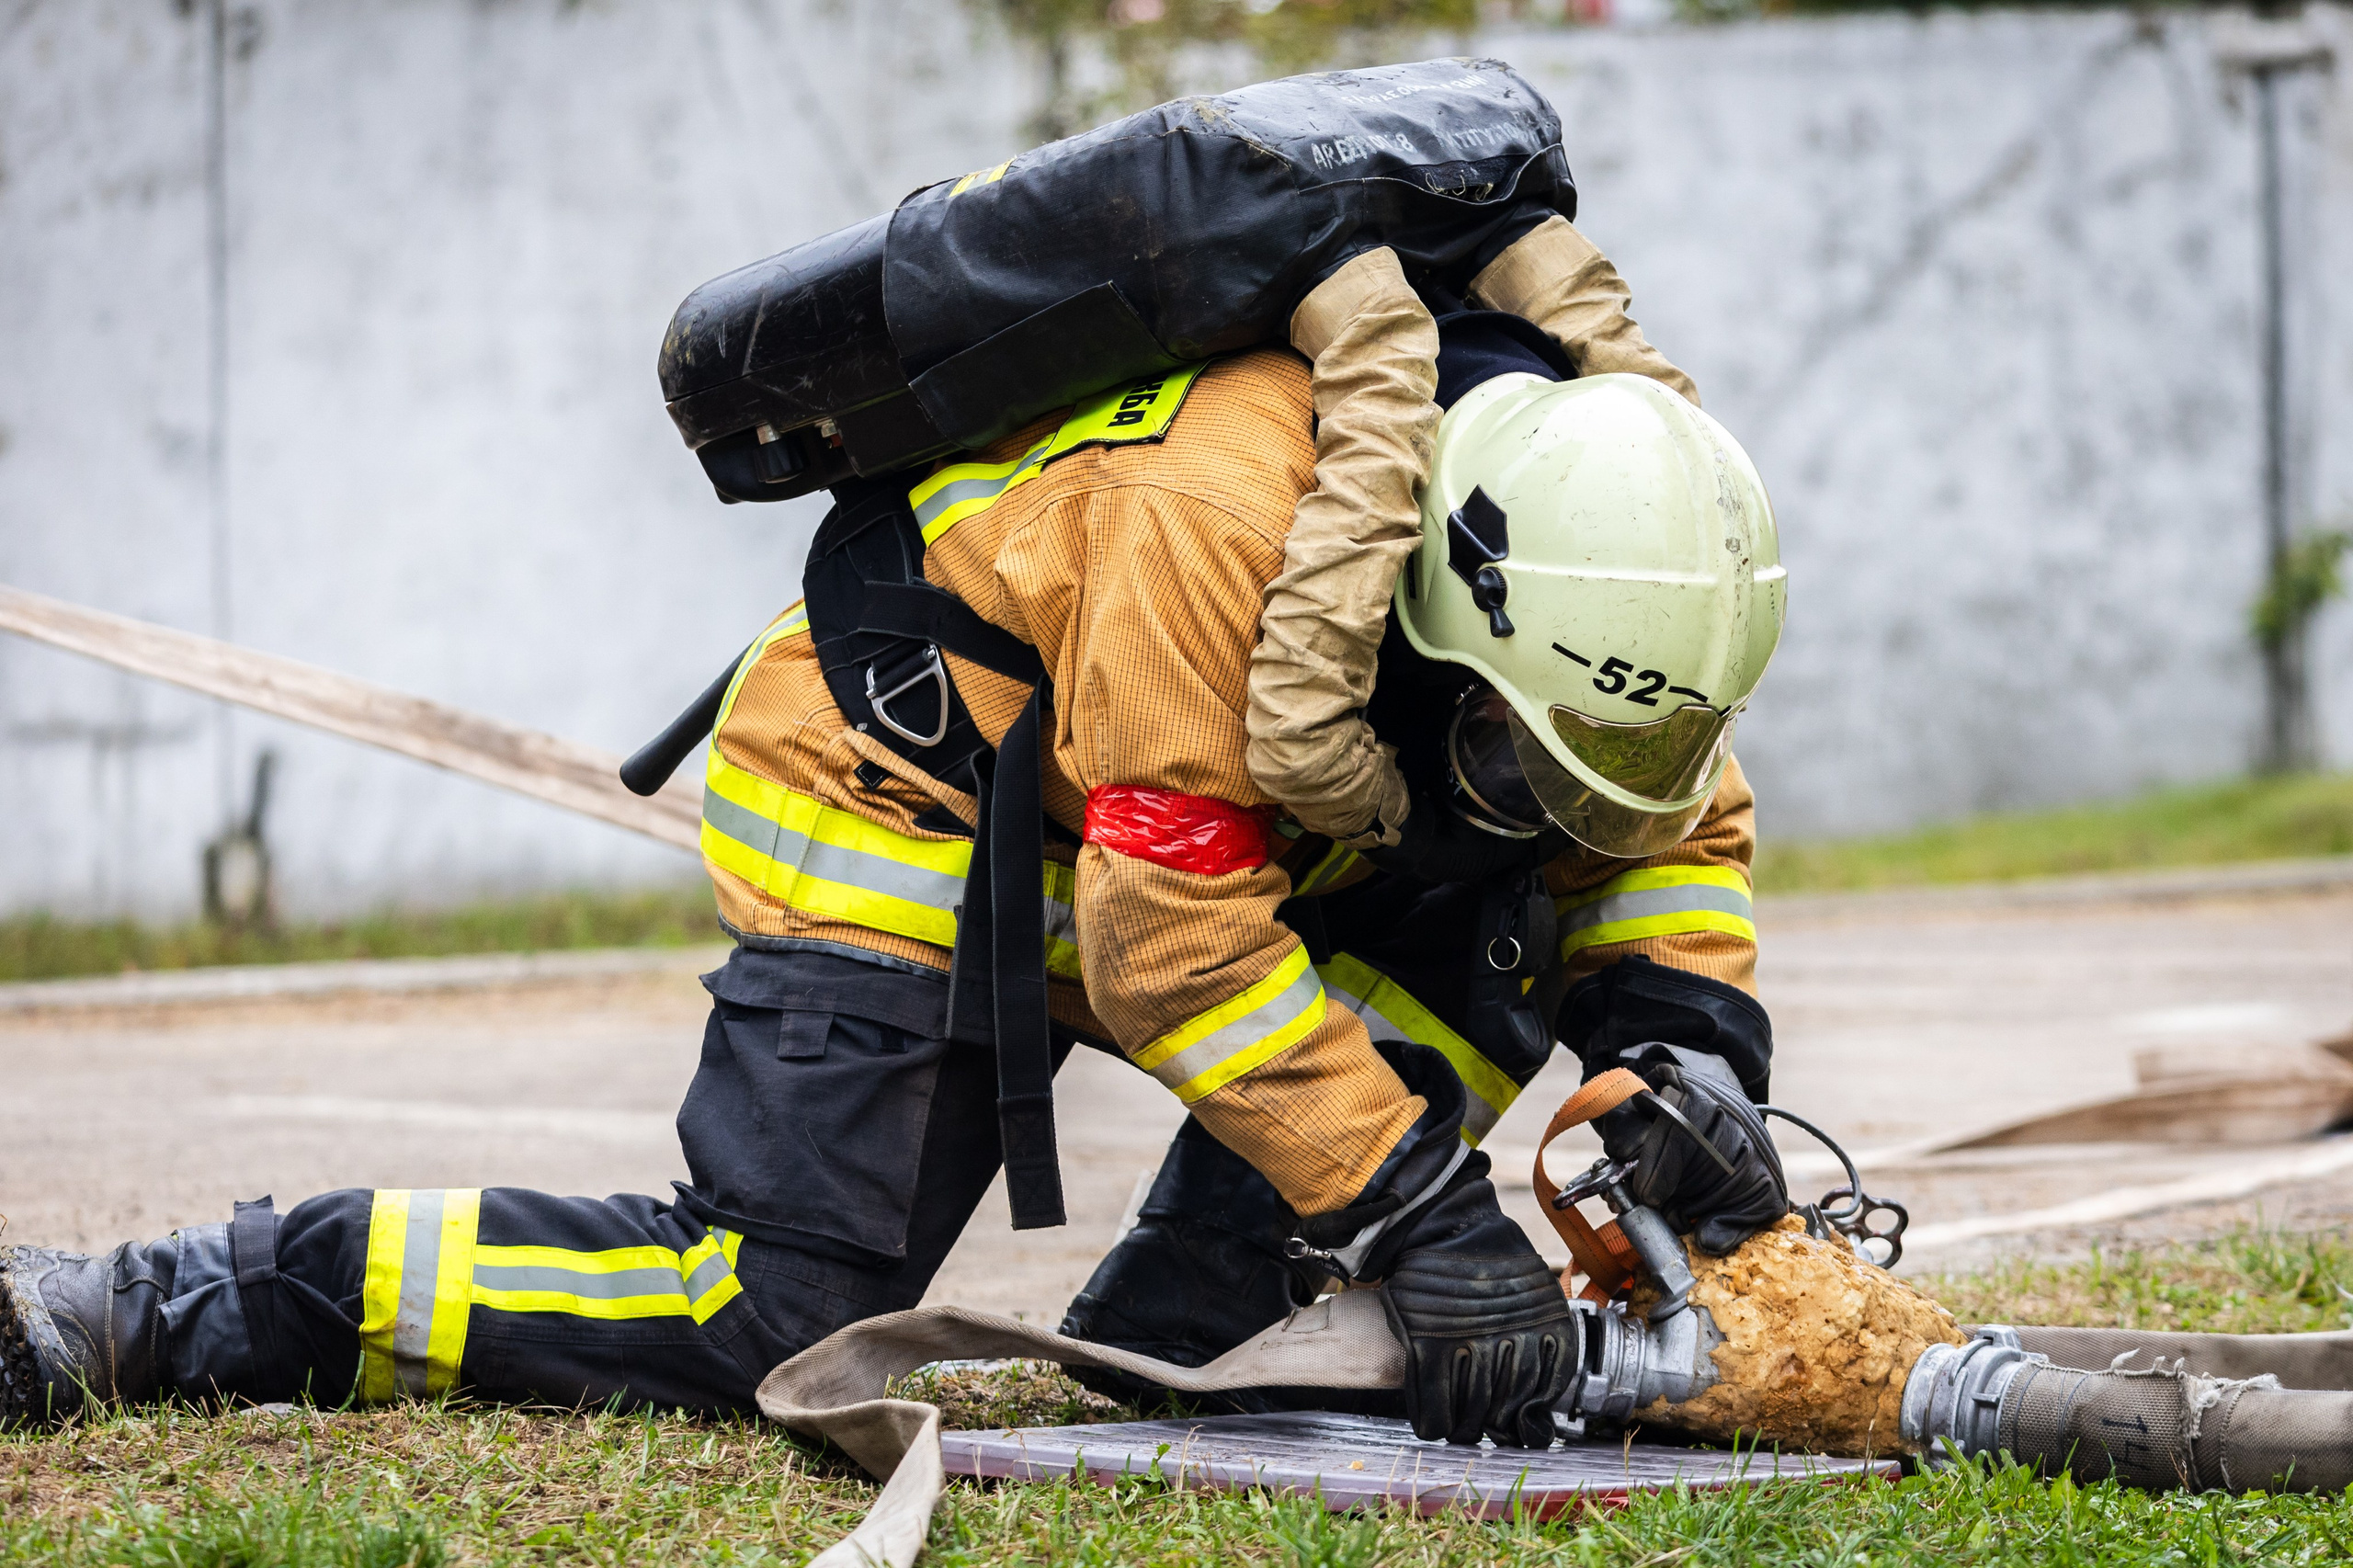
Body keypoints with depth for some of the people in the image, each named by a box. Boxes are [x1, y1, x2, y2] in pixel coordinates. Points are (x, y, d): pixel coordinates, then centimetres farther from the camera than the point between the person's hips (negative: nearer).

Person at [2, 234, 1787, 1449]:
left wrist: (1692, 1048, -15)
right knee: (763, 1320, -20)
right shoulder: (1222, 515, -36)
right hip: (894, 804, -8)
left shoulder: (1559, 522, -11)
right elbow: (1175, 938, -35)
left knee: (1493, 956, -9)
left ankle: (1166, 1341, -3)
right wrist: (1416, 1208, -34)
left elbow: (1668, 809, 4)